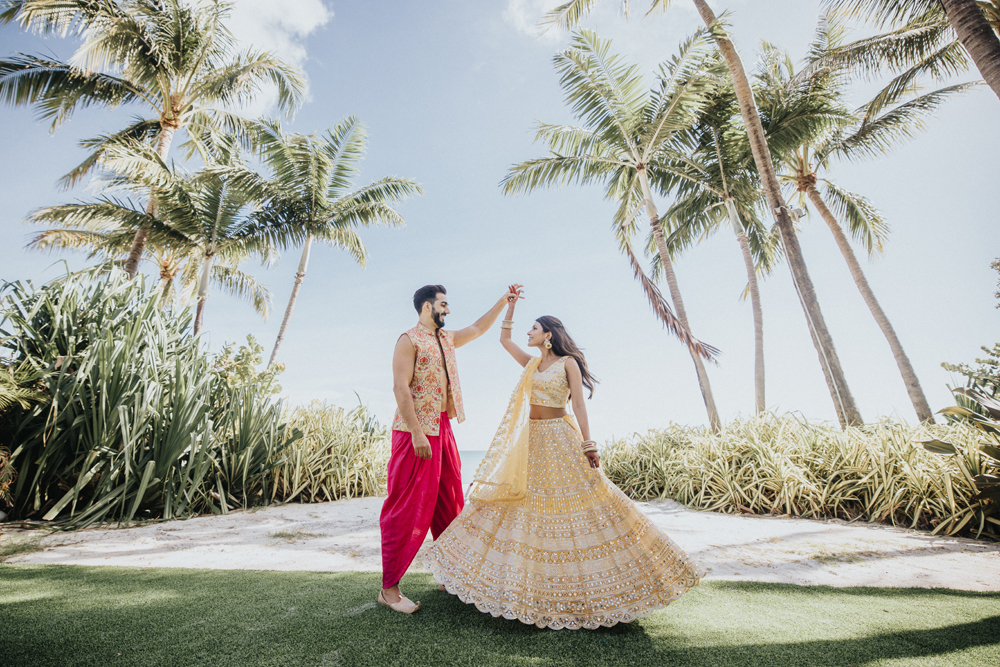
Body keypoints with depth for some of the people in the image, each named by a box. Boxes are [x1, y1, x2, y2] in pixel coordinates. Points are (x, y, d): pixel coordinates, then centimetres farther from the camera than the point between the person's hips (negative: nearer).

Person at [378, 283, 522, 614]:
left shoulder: (446, 339, 16)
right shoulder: (409, 340, -8)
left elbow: (478, 328, 29)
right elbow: (400, 387, -16)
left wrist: (503, 302, 26)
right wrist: (417, 434, -22)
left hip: (443, 429, 8)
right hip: (417, 432, -8)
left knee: (448, 504, 14)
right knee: (408, 508, -3)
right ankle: (389, 588, 11)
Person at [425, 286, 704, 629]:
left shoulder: (568, 362, -4)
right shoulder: (532, 363, 12)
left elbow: (579, 405, -9)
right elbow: (504, 339, 15)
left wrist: (588, 445, -14)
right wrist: (511, 304, 11)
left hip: (560, 440, -6)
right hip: (531, 442, 6)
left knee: (574, 503, -1)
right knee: (524, 506, 9)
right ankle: (527, 581, 24)